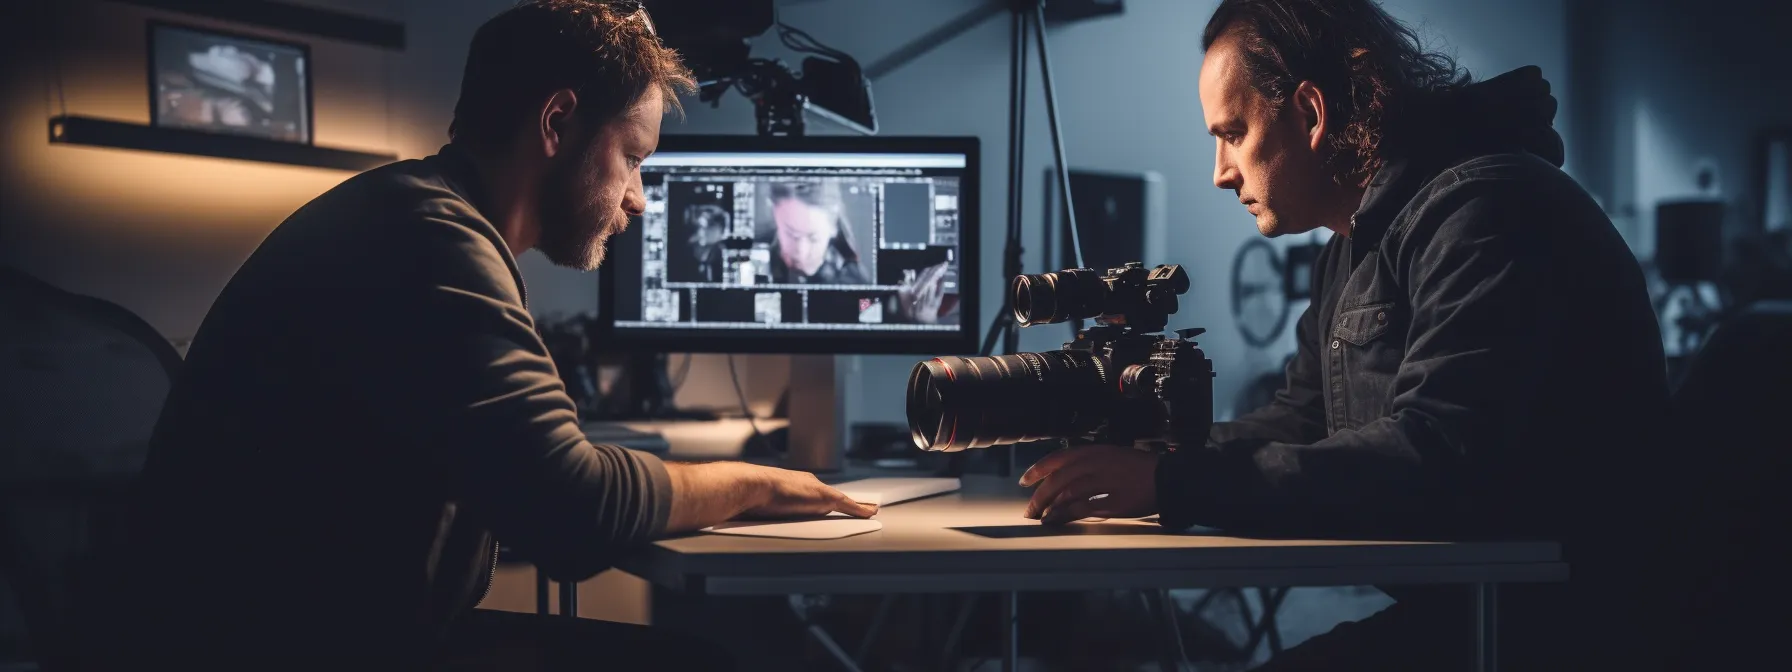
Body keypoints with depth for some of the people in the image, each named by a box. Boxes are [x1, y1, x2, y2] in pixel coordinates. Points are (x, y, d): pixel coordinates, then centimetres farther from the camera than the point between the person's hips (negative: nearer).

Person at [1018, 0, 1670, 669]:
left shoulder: (1484, 208, -18)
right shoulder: (1352, 253, 14)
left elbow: (1431, 458, -29)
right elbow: (1301, 422, 18)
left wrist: (1172, 483, -29)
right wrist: (1145, 454, 2)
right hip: (1448, 613, 9)